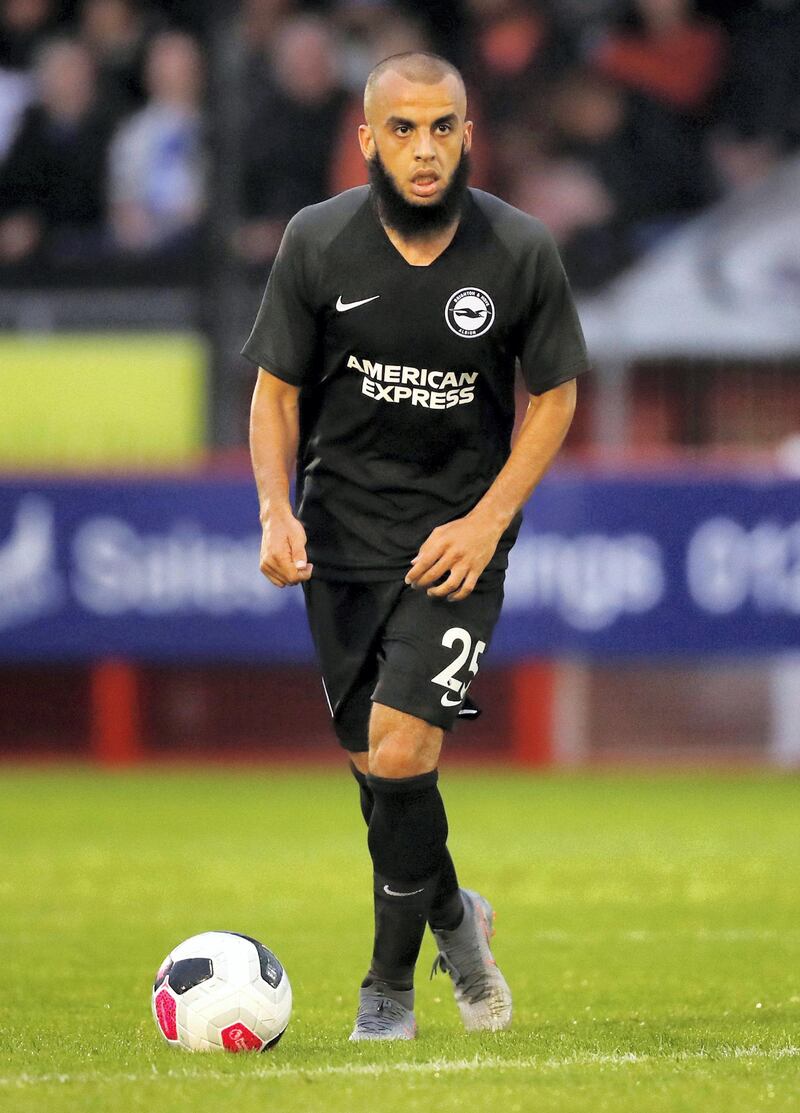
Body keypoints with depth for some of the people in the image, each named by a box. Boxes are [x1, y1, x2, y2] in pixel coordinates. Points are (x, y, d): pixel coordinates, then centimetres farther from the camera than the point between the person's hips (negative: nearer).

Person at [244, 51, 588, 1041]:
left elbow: (554, 396, 1)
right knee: (372, 766, 9)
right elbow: (276, 390, 2)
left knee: (400, 756, -16)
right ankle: (453, 919, 39)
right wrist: (276, 512, -14)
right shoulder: (318, 244, -9)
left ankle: (390, 987, 0)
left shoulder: (520, 252, -11)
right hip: (342, 530, 3)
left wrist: (487, 521, -11)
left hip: (458, 535, -2)